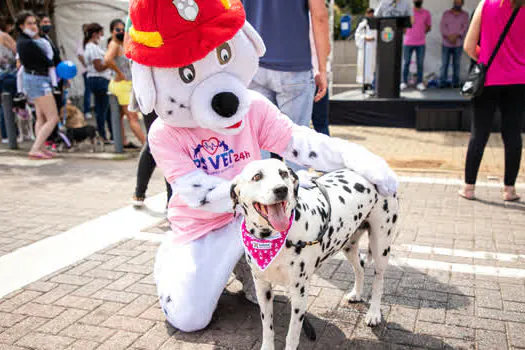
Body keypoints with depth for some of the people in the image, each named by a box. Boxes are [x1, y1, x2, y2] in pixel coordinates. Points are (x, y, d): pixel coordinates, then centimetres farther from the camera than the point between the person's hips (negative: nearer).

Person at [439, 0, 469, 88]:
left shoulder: (465, 15, 10)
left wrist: (456, 35, -16)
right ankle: (442, 82, -1)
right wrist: (449, 37, -15)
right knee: (444, 64, -4)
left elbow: (465, 27, 0)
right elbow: (442, 26, -1)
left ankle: (455, 83, 5)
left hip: (458, 44, 0)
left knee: (456, 64, 0)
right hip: (446, 44, 0)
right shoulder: (446, 13, 9)